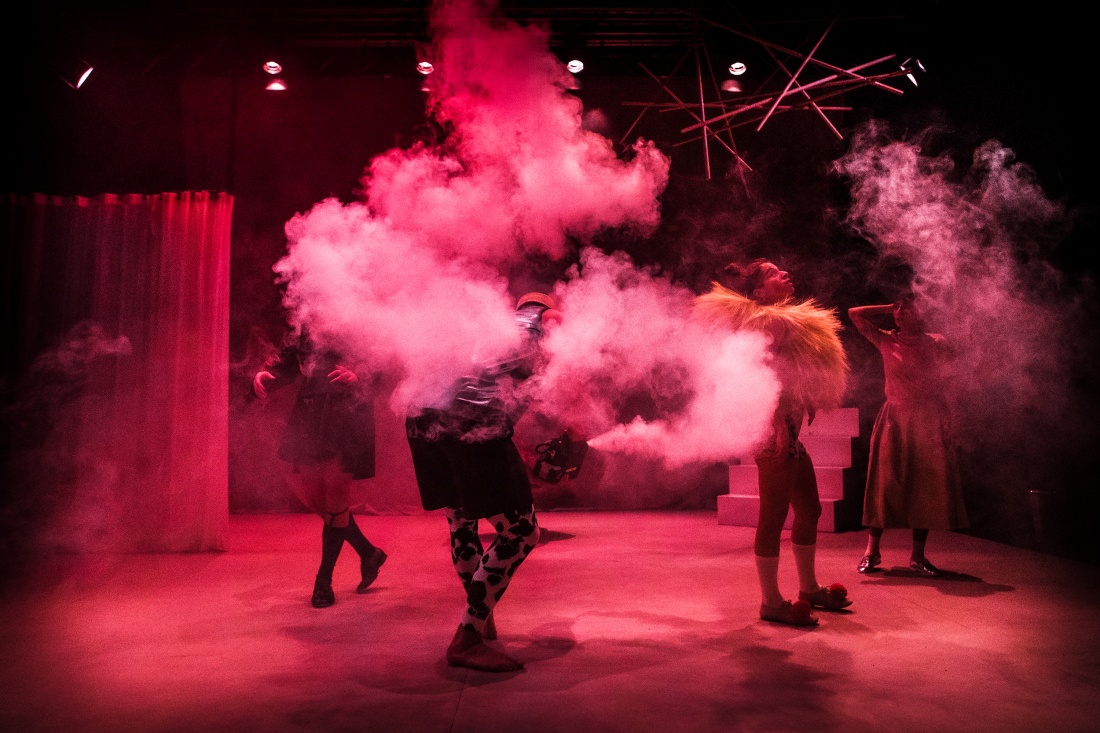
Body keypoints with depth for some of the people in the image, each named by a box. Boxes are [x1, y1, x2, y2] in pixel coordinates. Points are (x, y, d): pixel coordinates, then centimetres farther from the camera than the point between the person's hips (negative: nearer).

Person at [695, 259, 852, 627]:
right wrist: (780, 427, -26)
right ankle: (771, 602, 8)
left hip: (791, 434, 10)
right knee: (774, 516, -3)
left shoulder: (787, 323, 18)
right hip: (775, 433, -10)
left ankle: (809, 589, 31)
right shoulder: (771, 323, -12)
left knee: (809, 510, 17)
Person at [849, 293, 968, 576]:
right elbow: (855, 314, 4)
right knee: (884, 484, -2)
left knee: (926, 487, 2)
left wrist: (948, 424, -1)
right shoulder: (886, 341, 6)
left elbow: (948, 383, 6)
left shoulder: (936, 343, 6)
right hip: (894, 420, 0)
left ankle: (918, 556, 11)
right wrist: (890, 309, 8)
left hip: (929, 422, 1)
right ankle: (872, 551, 6)